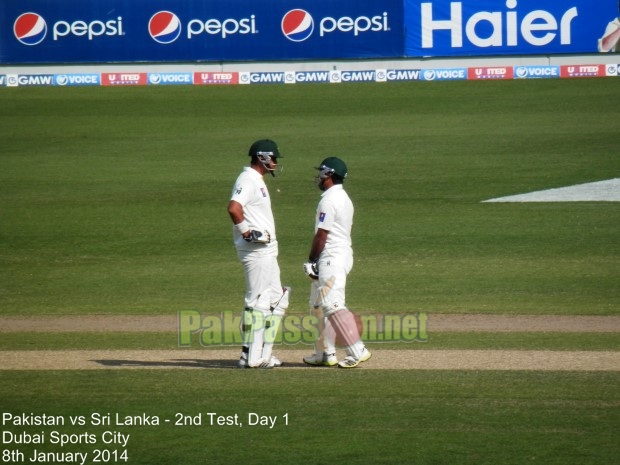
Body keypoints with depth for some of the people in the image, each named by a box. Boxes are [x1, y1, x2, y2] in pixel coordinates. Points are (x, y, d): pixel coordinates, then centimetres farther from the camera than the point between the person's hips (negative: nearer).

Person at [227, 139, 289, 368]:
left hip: (267, 251, 11)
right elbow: (234, 208, -29)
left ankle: (263, 354, 15)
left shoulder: (257, 180, 18)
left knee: (277, 300, 13)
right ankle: (251, 357, -7)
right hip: (255, 252, -11)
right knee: (257, 301, -9)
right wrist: (247, 232, -22)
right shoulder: (247, 179, -13)